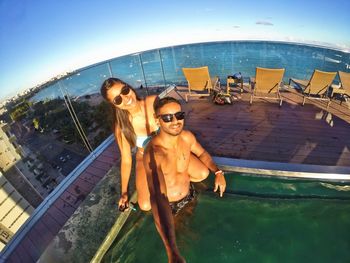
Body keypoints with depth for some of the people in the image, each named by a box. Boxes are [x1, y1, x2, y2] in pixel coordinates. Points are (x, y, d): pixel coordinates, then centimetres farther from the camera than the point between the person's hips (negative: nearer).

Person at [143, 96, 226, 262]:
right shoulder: (153, 152, -39)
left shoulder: (187, 137, -19)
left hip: (189, 195, 5)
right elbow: (158, 198, -50)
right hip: (167, 205, -4)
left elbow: (201, 153, 5)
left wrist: (218, 172, -10)